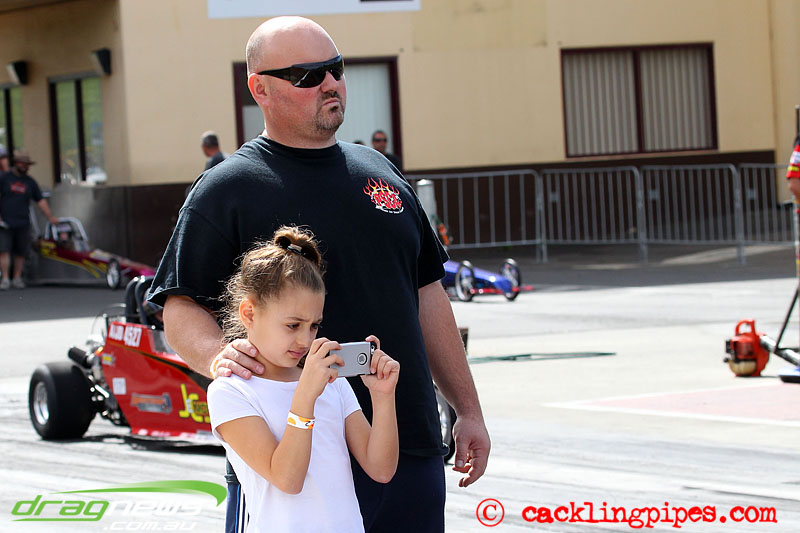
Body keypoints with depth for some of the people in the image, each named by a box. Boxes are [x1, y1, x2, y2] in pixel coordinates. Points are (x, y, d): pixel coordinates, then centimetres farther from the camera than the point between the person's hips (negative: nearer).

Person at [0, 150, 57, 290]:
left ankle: (17, 278, 16)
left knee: (20, 252, 5)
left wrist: (50, 217, 3)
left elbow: (40, 200, 11)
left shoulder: (30, 182, 11)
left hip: (23, 224, 3)